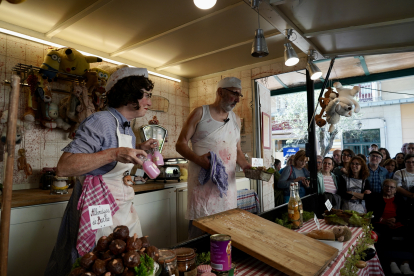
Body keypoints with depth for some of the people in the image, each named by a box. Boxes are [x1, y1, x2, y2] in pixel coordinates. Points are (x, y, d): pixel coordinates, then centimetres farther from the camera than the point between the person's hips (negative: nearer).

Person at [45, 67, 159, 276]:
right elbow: (63, 167, -25)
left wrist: (140, 148, 10)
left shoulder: (127, 128, 10)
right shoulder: (101, 121, -18)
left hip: (124, 209, 9)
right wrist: (114, 153, -32)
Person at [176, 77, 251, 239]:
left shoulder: (236, 120, 15)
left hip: (227, 182, 5)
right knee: (199, 229, -3)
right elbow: (181, 144, -2)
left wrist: (245, 165, 1)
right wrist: (197, 158, -21)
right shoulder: (200, 113, 1)